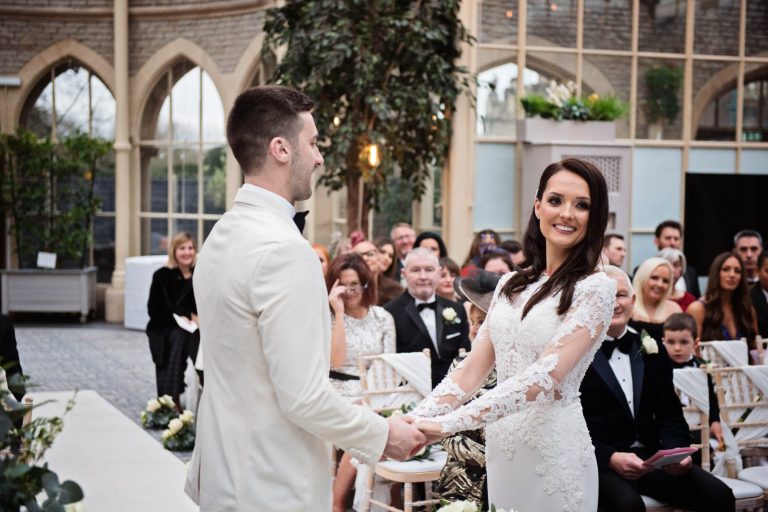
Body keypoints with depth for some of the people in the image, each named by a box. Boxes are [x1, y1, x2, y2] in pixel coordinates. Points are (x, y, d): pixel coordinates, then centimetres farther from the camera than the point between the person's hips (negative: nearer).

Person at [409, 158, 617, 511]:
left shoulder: (595, 289, -11)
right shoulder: (511, 284, 8)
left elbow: (545, 376, -21)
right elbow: (471, 371, 5)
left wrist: (448, 423, -27)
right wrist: (416, 420, -10)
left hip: (554, 446, -5)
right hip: (499, 445, 5)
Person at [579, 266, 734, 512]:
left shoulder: (651, 350, 14)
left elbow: (670, 416, 14)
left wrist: (677, 452, -7)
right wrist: (611, 458, -22)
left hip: (652, 458, 5)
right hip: (598, 461, -5)